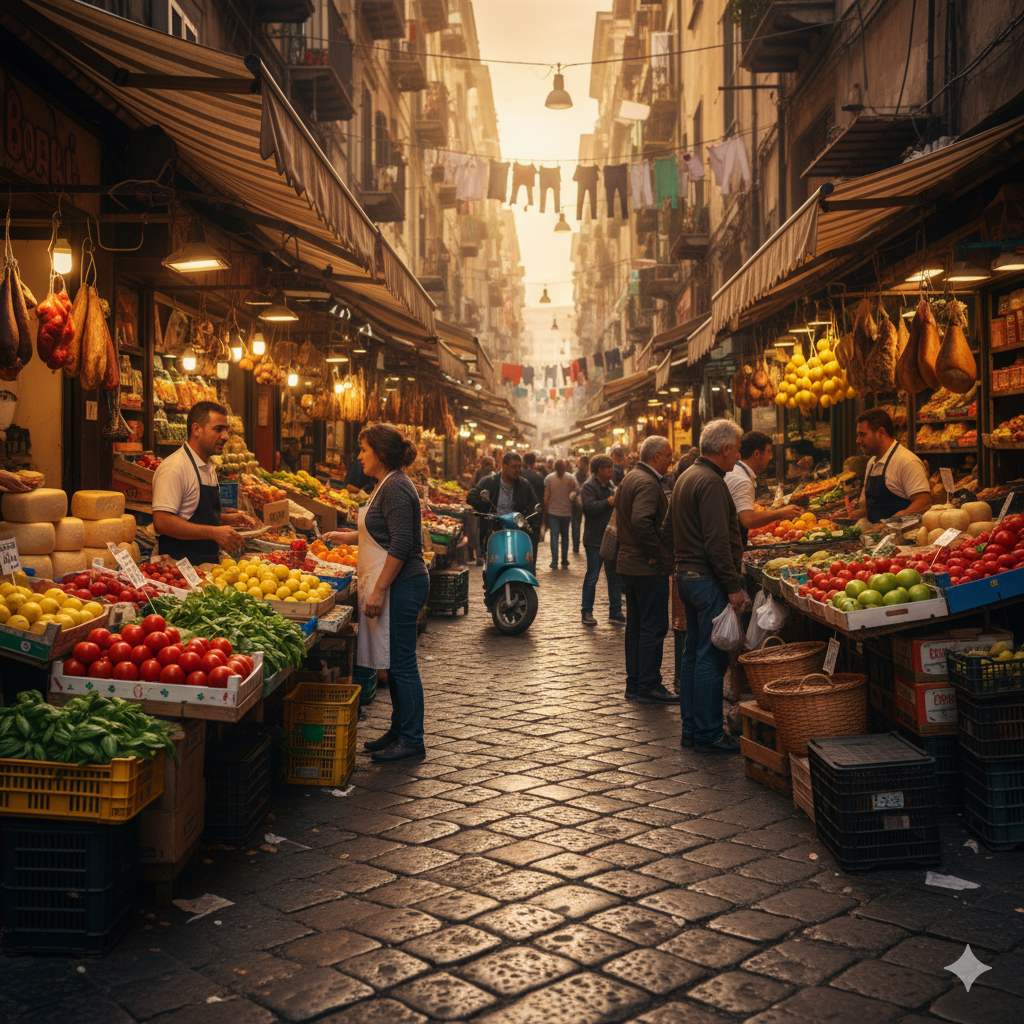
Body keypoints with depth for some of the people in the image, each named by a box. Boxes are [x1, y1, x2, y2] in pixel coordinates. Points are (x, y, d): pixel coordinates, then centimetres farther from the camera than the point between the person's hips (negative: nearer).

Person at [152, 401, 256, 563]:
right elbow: (162, 522, -21)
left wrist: (227, 520, 12)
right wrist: (214, 533, -21)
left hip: (209, 563, 9)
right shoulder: (174, 468, -11)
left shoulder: (209, 467, 19)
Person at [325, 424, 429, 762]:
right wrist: (350, 536, 34)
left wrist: (378, 590, -22)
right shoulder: (388, 484, 15)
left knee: (401, 663, -4)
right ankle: (399, 731, 25)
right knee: (395, 662, 15)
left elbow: (401, 545, -22)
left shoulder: (396, 488, -17)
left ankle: (411, 740, 5)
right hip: (395, 586, 10)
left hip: (402, 585, -10)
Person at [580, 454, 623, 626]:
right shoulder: (588, 487, -9)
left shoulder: (611, 486, 15)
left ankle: (615, 611, 16)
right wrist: (610, 502, -28)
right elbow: (591, 507, -25)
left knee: (615, 576, 9)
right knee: (592, 577, -2)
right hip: (594, 540, -7)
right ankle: (587, 612, 7)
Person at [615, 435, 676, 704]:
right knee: (654, 627, -3)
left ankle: (634, 684, 20)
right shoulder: (647, 483, -18)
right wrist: (655, 550, -21)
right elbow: (641, 521, -31)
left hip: (628, 563, 10)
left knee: (635, 625, 14)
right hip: (649, 567, -10)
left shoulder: (629, 479, 15)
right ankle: (649, 687, 1)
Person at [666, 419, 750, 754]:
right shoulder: (711, 483, -16)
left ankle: (691, 728, 21)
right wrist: (734, 587, -20)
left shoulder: (686, 477, 15)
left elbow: (669, 531, 22)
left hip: (686, 573, 10)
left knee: (694, 652, 15)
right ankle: (709, 735, 1)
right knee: (711, 658, -4)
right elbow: (717, 542, -22)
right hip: (708, 579, -10)